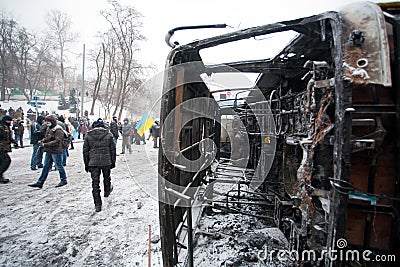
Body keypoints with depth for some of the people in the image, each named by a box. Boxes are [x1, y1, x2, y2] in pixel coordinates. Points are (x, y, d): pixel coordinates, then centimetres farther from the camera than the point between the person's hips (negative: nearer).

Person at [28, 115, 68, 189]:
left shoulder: (58, 130, -15)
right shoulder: (48, 129, 13)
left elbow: (57, 141, -23)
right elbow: (47, 138, 22)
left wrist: (45, 144, -26)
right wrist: (43, 140, -1)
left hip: (56, 151, -9)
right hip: (48, 151, 9)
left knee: (59, 166, 3)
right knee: (46, 167, 11)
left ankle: (64, 180, 20)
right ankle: (40, 183, 17)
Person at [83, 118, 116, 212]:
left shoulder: (88, 135, 1)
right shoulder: (109, 134, -1)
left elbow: (85, 150, 4)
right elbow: (113, 149, 2)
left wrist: (86, 164, 11)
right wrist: (113, 161, 12)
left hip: (93, 162, 0)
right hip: (106, 162, 0)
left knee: (95, 183, 5)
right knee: (106, 178, 25)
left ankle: (97, 205, 7)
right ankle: (107, 191, 49)